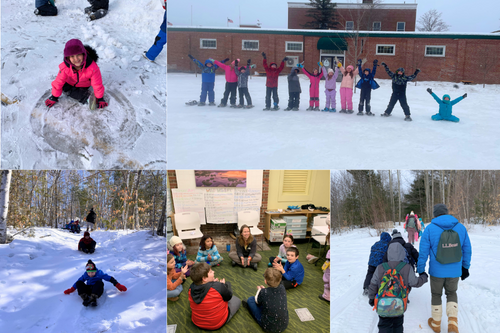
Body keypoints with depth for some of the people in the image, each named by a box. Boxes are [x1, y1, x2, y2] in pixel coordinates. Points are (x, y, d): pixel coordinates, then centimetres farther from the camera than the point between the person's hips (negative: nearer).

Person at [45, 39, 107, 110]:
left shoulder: (92, 67, -42)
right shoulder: (65, 67, -36)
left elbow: (97, 84, -28)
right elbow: (58, 83, -21)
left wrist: (100, 99, -19)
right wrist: (54, 97, -11)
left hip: (84, 85, -1)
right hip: (70, 82, 1)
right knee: (65, 88, -18)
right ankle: (87, 98, -17)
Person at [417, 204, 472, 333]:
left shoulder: (430, 228, -12)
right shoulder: (461, 227, -3)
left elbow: (423, 252, -10)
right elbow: (467, 250, 4)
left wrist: (420, 270, 0)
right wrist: (465, 267, 17)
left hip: (437, 271, -2)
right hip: (454, 271, 2)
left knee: (436, 295, 18)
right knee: (452, 293, 23)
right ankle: (452, 322, 8)